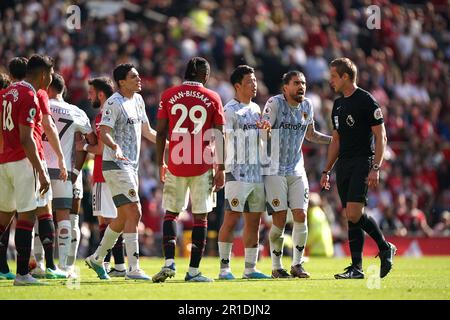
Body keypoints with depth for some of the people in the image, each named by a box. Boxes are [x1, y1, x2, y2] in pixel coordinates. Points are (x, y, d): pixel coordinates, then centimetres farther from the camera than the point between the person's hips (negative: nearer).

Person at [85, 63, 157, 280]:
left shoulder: (138, 100, 14)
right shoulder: (114, 103, -12)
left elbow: (146, 131, 24)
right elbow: (104, 133, -21)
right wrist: (115, 147, -40)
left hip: (131, 165, 9)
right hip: (115, 165, -9)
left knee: (123, 217, 15)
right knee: (134, 213, -15)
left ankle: (97, 258, 30)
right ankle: (133, 269, -14)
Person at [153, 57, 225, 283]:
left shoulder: (168, 96, 3)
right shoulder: (212, 99, 1)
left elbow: (160, 133, 3)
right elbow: (218, 136, 1)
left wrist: (160, 165, 12)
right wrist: (220, 169, 6)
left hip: (175, 165, 1)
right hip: (202, 166, -1)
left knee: (171, 213, 12)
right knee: (200, 217, 4)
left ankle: (169, 262, -6)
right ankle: (193, 270, 2)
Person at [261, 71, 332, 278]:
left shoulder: (307, 106, 8)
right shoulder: (275, 103, -11)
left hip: (296, 169, 5)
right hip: (275, 171, -5)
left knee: (301, 216, -4)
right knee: (279, 220, -6)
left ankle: (297, 264, 8)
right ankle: (276, 267, 7)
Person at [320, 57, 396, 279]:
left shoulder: (366, 101, -7)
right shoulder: (338, 105, 18)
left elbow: (381, 136, -9)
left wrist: (375, 168, -18)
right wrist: (326, 171, 20)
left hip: (362, 163, -8)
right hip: (343, 165, 8)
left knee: (354, 213, -17)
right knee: (350, 217, 4)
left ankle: (385, 248, 2)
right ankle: (356, 268, 5)